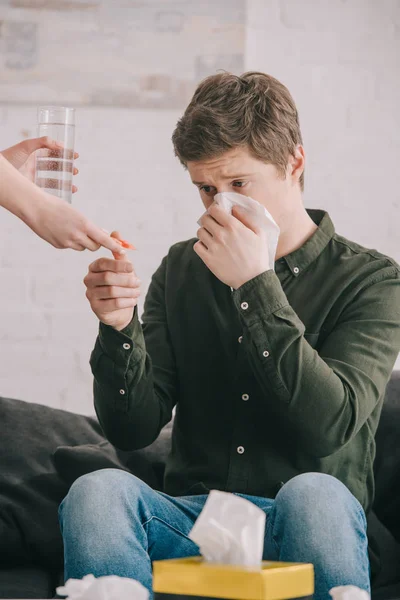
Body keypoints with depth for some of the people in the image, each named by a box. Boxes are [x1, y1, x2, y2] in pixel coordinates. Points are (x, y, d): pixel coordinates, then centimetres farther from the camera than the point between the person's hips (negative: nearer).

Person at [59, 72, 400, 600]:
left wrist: (256, 286, -18)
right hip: (190, 515, 2)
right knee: (96, 491, -28)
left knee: (315, 494, -36)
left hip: (296, 528, -2)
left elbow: (329, 426, -15)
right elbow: (133, 431, 7)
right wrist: (119, 328, -11)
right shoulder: (182, 269, 13)